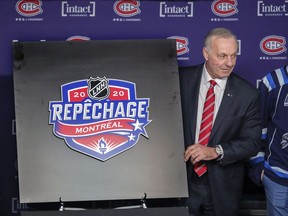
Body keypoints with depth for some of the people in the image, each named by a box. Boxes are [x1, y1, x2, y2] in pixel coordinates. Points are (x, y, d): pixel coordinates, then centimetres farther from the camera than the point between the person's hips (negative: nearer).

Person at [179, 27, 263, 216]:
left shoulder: (248, 94, -7)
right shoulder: (182, 79, -5)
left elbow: (252, 143, -7)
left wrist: (216, 151, -20)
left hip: (223, 186, 0)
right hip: (183, 177, 0)